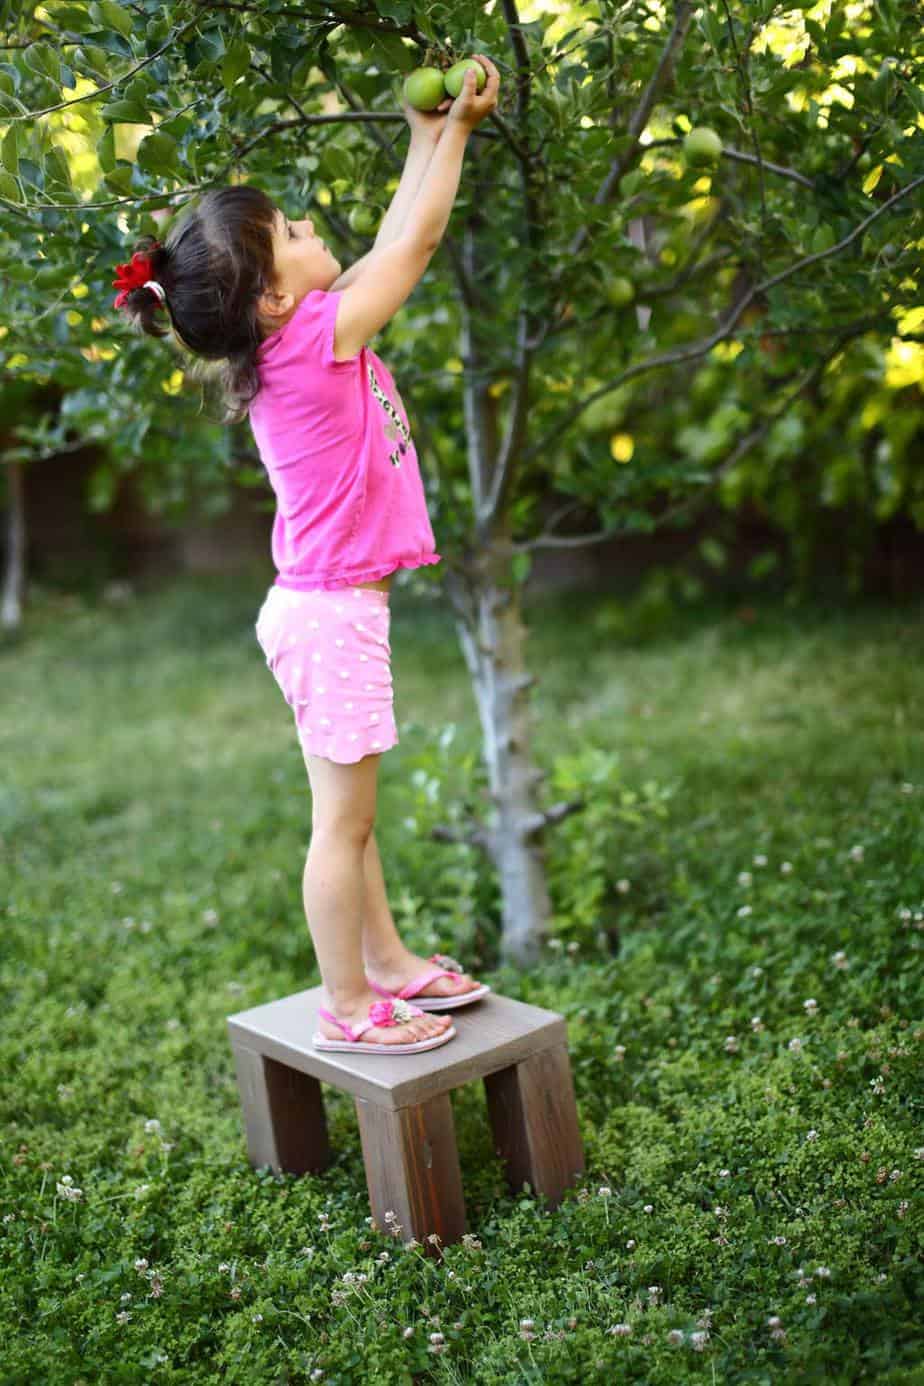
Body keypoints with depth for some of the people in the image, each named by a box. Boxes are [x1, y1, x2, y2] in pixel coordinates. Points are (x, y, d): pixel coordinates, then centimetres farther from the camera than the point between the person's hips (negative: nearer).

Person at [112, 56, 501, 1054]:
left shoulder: (289, 339, 5)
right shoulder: (321, 335, -18)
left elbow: (394, 242, 14)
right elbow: (417, 243, -9)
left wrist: (426, 140, 17)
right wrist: (455, 131, 2)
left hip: (331, 606, 9)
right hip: (329, 615, -9)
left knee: (351, 814, 19)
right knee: (343, 822, 2)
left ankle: (388, 964, 34)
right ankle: (348, 1007, 16)